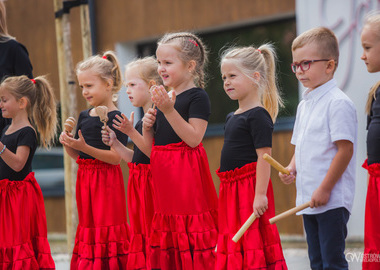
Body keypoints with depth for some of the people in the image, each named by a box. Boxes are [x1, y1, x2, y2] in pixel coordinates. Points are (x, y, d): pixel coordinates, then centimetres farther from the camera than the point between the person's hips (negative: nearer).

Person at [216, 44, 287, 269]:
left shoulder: (258, 116, -12)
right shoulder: (232, 117, 17)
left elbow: (264, 156, -18)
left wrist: (260, 194, -23)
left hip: (251, 187, -9)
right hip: (231, 189, 9)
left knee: (253, 245, -9)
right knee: (233, 248, 9)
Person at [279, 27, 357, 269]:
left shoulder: (338, 103, -12)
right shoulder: (304, 105, 16)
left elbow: (345, 149, -17)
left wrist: (325, 189, -18)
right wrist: (292, 168, 3)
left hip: (333, 201, -9)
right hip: (308, 199, 9)